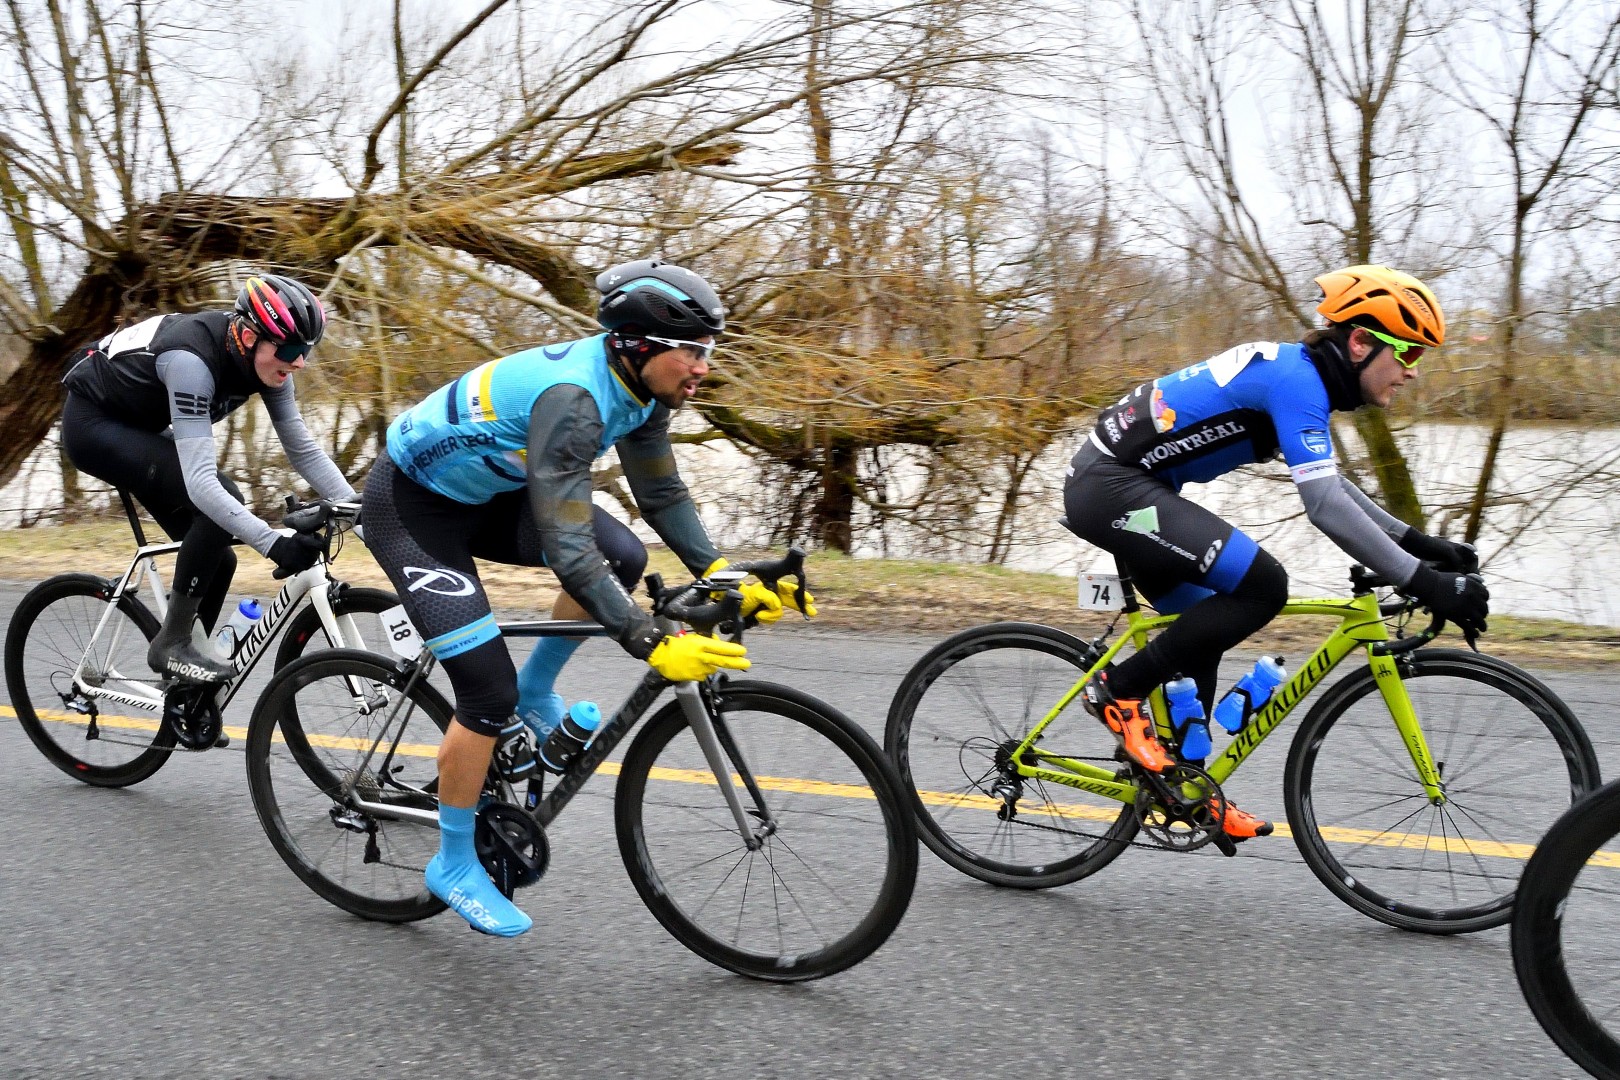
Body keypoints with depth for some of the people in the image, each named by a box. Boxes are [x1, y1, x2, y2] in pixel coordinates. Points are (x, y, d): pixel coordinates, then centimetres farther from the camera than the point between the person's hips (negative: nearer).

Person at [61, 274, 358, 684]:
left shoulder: (263, 360, -14)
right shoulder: (192, 361, -37)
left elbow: (303, 449, -9)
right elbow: (200, 482, -43)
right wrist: (273, 543, -49)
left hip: (139, 427, 8)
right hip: (92, 423, -8)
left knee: (217, 559, 2)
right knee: (221, 499, -27)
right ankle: (174, 642, -13)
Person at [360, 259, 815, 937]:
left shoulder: (639, 387, -9)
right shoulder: (572, 397, -35)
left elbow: (661, 495, 2)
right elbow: (567, 549, -40)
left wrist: (724, 577, -10)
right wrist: (654, 646, -42)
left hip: (484, 495, 8)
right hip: (410, 505, -8)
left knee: (622, 556, -9)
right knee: (489, 691, -13)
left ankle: (535, 698, 12)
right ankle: (453, 865, 7)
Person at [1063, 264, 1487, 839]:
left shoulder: (1293, 371, 14)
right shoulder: (1296, 379, -17)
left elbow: (1331, 484, 23)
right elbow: (1325, 506, -26)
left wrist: (1418, 541, 15)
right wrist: (1424, 582, -25)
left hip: (1115, 482, 11)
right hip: (1111, 488, -11)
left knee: (1204, 625, 16)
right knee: (1261, 586, -17)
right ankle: (1119, 691, -6)